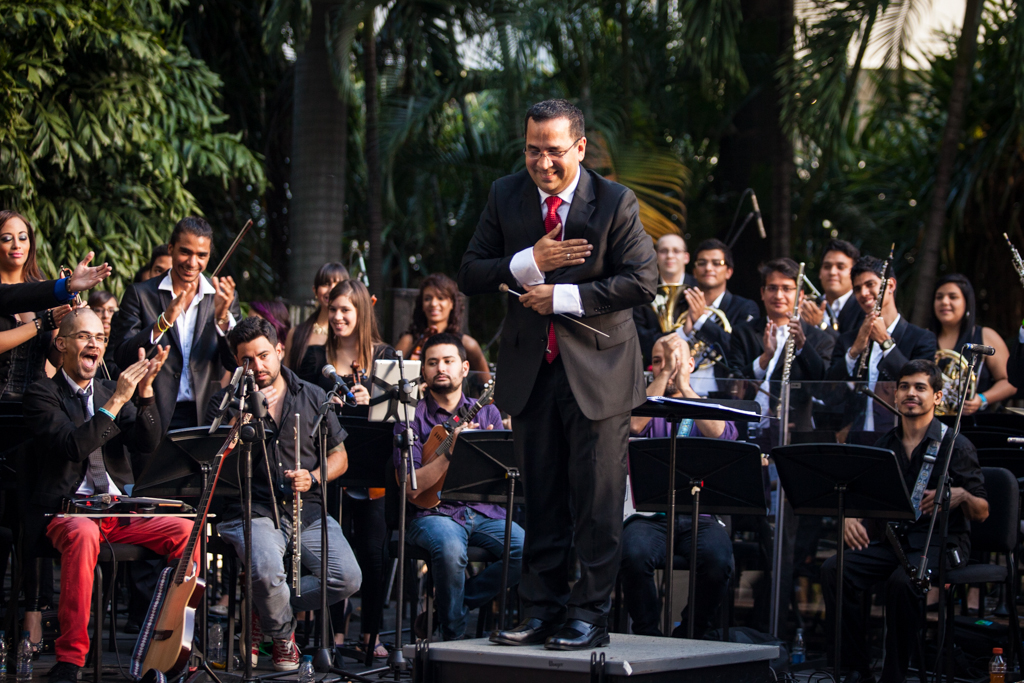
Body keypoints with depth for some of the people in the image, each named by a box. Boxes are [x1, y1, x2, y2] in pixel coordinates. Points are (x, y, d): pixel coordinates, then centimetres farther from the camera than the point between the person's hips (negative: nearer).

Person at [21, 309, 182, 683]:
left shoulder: (112, 390, 18)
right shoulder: (42, 394, 3)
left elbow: (148, 443, 4)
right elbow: (72, 446, -15)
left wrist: (144, 390, -10)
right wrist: (115, 401, -20)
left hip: (121, 511, 5)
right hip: (65, 511, -5)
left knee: (186, 530, -20)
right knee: (83, 535, -39)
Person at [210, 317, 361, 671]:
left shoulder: (313, 397, 13)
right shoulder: (225, 402, 5)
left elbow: (339, 457, 17)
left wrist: (313, 478, -4)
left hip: (307, 511, 3)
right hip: (253, 512, -3)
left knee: (347, 578, -21)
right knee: (267, 571, -35)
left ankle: (264, 611, 4)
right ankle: (283, 635, 0)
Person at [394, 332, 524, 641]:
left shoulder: (486, 413, 14)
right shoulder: (412, 418, 4)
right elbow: (411, 487, -7)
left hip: (483, 511, 4)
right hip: (433, 513, -3)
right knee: (450, 550, -37)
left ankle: (454, 607, -7)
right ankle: (454, 636, -13)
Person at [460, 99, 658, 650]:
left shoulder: (614, 202, -6)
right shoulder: (505, 197, 4)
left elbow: (641, 282, -12)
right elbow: (469, 276, 1)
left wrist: (564, 297, -17)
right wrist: (529, 262, -16)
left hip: (596, 369, -3)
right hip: (531, 371, 4)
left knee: (596, 498, -2)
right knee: (540, 497, 8)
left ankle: (589, 614, 4)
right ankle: (541, 609, 14)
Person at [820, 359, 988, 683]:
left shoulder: (955, 446, -3)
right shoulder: (886, 444, 12)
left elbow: (982, 514, -3)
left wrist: (961, 496, -26)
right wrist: (851, 517, -9)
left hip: (940, 540, -5)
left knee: (903, 581, -37)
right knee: (834, 569, -21)